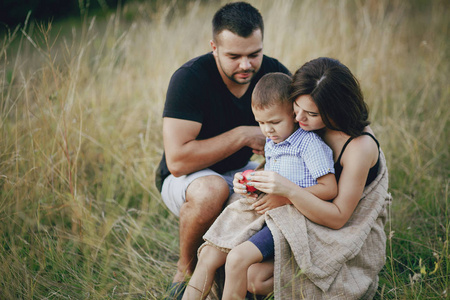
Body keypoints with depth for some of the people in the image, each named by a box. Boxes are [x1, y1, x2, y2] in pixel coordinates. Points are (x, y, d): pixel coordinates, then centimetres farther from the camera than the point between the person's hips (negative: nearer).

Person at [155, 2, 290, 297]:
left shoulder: (275, 74, -11)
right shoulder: (190, 78, -26)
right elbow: (177, 160, -33)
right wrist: (243, 135, -29)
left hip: (241, 172, 5)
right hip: (185, 179, -5)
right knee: (211, 190, -39)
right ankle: (186, 270, -11)